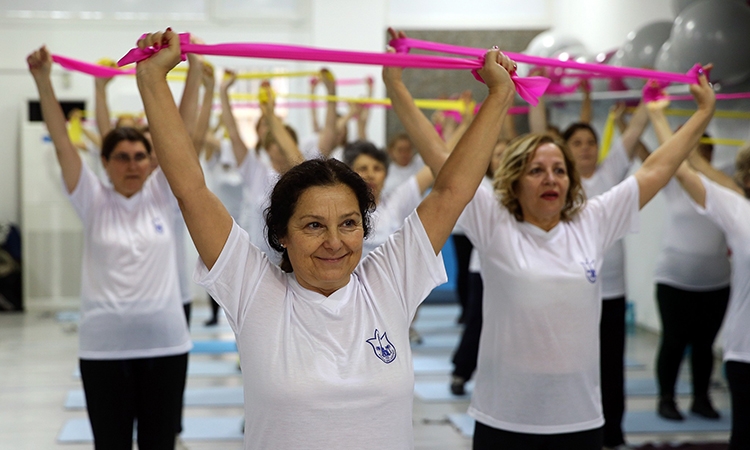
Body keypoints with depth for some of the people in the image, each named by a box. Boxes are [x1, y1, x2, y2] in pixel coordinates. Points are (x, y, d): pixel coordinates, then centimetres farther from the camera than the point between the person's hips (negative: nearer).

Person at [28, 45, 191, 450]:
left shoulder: (161, 196, 5)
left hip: (165, 342, 1)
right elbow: (62, 142, -5)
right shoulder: (93, 202, 3)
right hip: (105, 347, -1)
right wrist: (43, 79, -14)